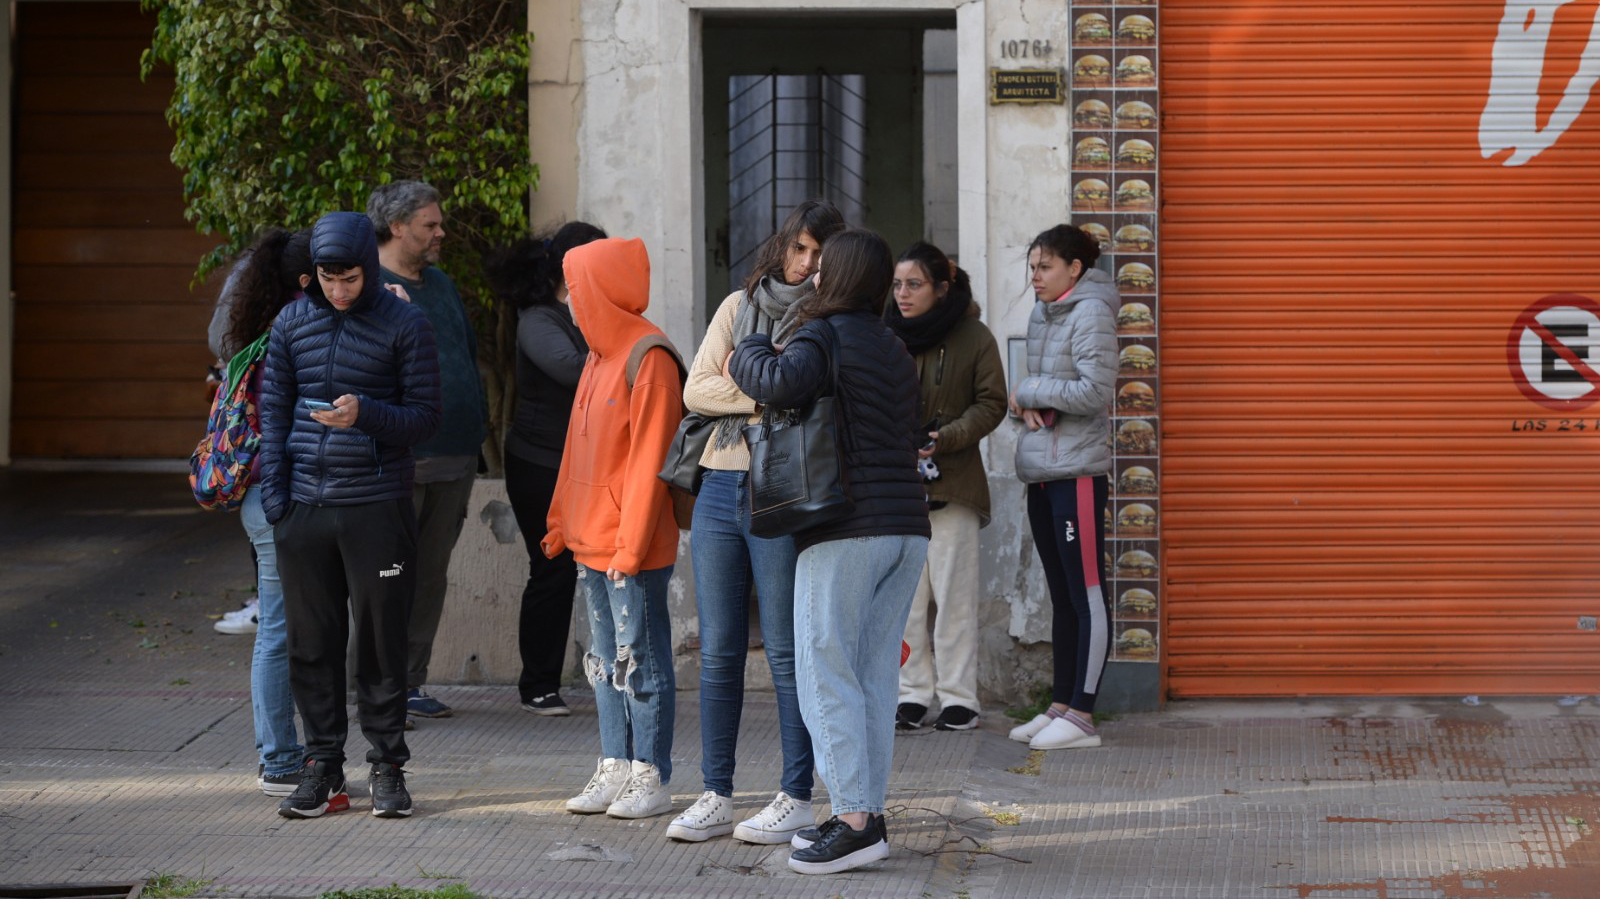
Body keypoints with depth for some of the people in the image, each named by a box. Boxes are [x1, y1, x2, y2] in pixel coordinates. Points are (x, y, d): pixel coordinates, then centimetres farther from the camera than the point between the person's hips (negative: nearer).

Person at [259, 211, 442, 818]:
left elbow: (426, 416, -3)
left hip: (377, 507, -3)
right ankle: (322, 767, 13)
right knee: (311, 642, 5)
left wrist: (365, 414, -20)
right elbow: (274, 409, 12)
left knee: (381, 640, 1)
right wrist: (273, 492, 2)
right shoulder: (292, 324, 8)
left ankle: (387, 768, 11)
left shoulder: (405, 325, -2)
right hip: (304, 506, 3)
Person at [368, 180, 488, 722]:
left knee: (431, 574, 10)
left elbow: (469, 353, 26)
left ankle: (411, 682, 17)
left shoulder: (441, 284, 18)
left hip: (454, 457, 8)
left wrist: (476, 424, 19)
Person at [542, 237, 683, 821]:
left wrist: (631, 543, -19)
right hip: (593, 544, 9)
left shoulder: (648, 359, -13)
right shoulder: (599, 357, 15)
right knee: (607, 662, 11)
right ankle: (615, 770, 16)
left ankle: (652, 778, 1)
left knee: (641, 661, -3)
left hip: (635, 548, -9)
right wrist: (563, 522, 17)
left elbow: (649, 458, -17)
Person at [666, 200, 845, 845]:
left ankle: (796, 797, 4)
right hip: (721, 491, 4)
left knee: (787, 652, -3)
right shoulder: (738, 306, 13)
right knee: (718, 652, 6)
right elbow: (696, 389, 3)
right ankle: (715, 797, 11)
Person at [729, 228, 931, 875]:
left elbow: (778, 385, -26)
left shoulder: (825, 337, -7)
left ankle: (854, 819, -10)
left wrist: (748, 353, -5)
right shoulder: (894, 350, 18)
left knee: (827, 675, -4)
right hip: (907, 529, 7)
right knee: (874, 678, 9)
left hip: (845, 530, -7)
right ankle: (868, 813, 10)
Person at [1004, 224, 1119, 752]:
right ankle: (1060, 708, 18)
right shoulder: (1043, 315, 16)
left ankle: (1080, 717, -7)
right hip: (1042, 470, 9)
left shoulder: (1090, 314, -10)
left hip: (1078, 471, -9)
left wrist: (1029, 391, -9)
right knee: (1061, 597, 13)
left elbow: (1093, 392, -18)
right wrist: (1026, 405, -2)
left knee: (1086, 595, -6)